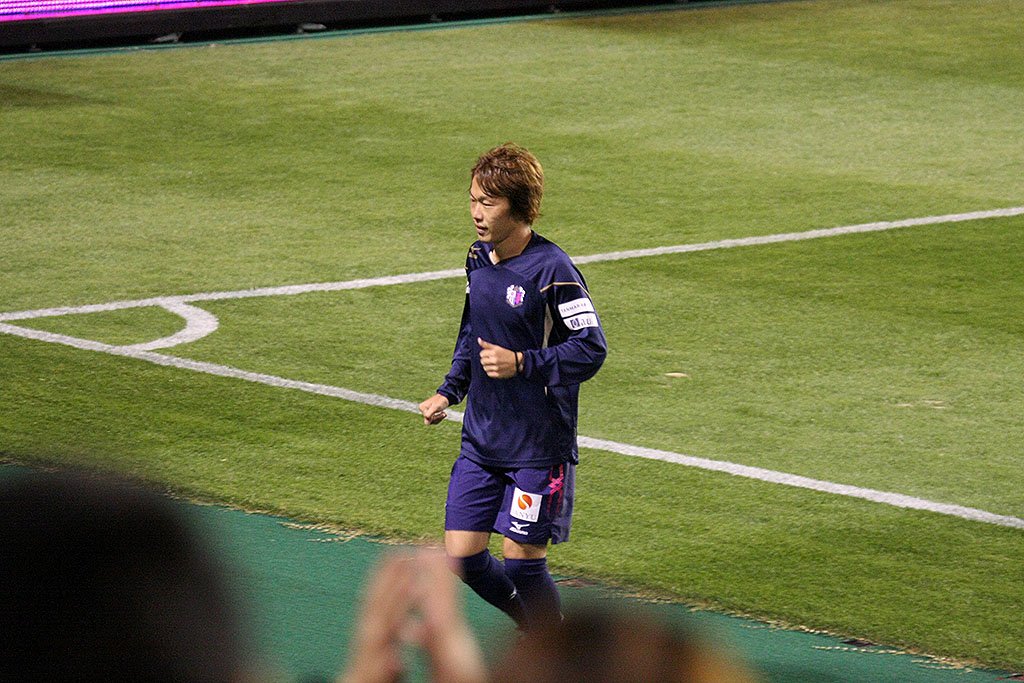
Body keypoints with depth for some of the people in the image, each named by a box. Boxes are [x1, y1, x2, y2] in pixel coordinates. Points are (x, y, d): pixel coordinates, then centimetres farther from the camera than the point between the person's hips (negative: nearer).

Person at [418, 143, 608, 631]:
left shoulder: (551, 270, -16)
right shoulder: (478, 259, 6)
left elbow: (591, 348, -16)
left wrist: (521, 363, -24)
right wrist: (449, 392, 12)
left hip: (538, 445, -7)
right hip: (481, 439, 7)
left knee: (521, 559, -4)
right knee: (461, 558, 4)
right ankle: (535, 627, 28)